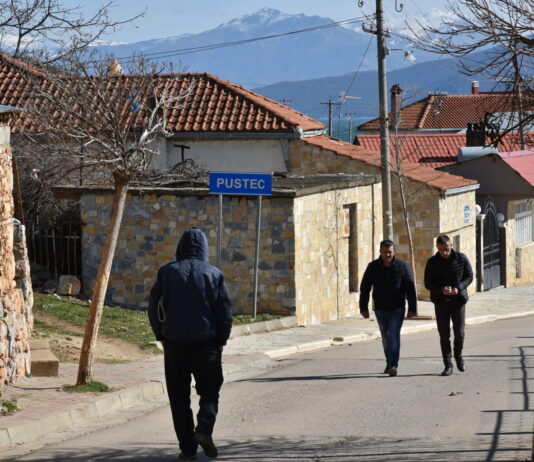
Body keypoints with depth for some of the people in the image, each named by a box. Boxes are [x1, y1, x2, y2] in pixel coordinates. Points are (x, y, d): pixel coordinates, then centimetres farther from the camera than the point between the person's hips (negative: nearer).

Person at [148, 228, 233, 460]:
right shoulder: (214, 274, -2)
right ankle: (204, 429, -13)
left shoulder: (166, 272, 0)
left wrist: (161, 335, 14)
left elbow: (154, 308, 0)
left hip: (174, 344, 1)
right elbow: (225, 311, -4)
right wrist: (221, 340, 9)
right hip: (206, 343, 0)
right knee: (209, 391, 12)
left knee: (179, 396, 7)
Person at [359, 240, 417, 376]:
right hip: (380, 309, 3)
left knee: (394, 335, -15)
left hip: (397, 308, -3)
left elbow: (410, 288, -2)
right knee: (386, 337, 11)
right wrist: (363, 308, 0)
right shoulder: (373, 267, -1)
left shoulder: (402, 266, -5)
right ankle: (389, 363, 26)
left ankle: (393, 365, -17)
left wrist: (412, 308, -5)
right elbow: (364, 288, 3)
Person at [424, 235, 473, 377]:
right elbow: (428, 283, -1)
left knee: (460, 333, -3)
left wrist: (459, 288, -16)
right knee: (444, 335, 0)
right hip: (440, 302, 0)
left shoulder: (461, 259, -4)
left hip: (458, 300, 0)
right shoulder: (432, 262, -4)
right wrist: (441, 290, -21)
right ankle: (448, 365, 6)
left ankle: (458, 356, 25)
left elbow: (469, 277, 3)